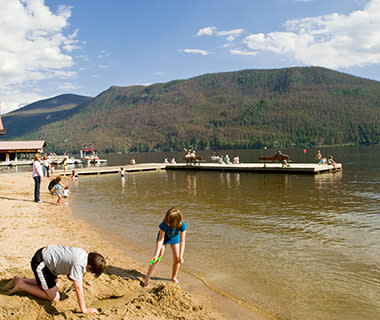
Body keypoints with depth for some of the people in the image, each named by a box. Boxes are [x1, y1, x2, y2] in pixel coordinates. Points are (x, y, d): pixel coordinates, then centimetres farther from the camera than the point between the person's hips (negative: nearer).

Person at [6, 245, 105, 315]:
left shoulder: (84, 254, -4)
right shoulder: (78, 263, -30)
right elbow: (78, 287, -30)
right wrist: (84, 310, -27)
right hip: (40, 263, -9)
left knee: (54, 283, 31)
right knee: (54, 298, -3)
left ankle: (19, 280, 29)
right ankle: (21, 286, 4)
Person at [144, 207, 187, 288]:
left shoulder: (182, 225, -36)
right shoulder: (164, 224, -40)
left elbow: (182, 241, -27)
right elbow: (160, 240, -32)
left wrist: (181, 256, -29)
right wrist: (156, 254, -35)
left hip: (175, 238, 2)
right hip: (163, 237, -2)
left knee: (177, 259, 0)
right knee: (157, 258, -8)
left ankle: (174, 277, 24)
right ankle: (147, 279, 3)